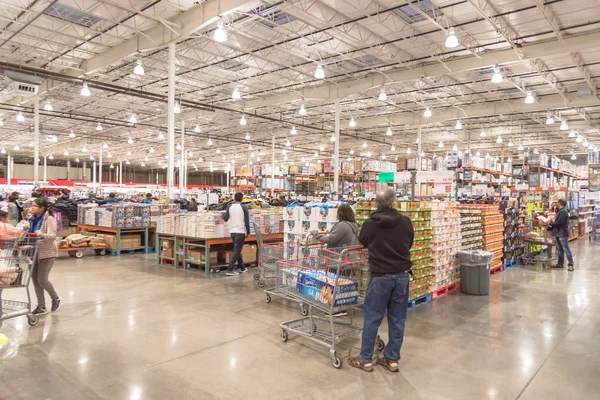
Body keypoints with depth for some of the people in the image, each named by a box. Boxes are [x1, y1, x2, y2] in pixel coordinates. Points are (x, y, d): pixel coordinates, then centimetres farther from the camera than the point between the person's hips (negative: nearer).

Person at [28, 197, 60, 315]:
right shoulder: (34, 219, 10)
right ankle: (41, 307, 17)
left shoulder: (49, 219, -13)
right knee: (35, 278, 7)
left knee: (42, 279, -7)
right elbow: (30, 233, 15)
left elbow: (53, 236, -24)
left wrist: (42, 235, -43)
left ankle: (55, 298, 20)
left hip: (47, 253, -8)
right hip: (36, 252, 8)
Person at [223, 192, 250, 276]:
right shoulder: (244, 207, -9)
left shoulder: (230, 207, 1)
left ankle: (242, 267, 28)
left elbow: (225, 219, 6)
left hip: (232, 231, 5)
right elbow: (247, 221, -7)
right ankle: (230, 270, -9)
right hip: (241, 231, -5)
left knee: (237, 250, 17)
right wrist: (248, 232, 3)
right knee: (237, 251, -2)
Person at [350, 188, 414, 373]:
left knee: (372, 318, 6)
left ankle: (365, 359, 15)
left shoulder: (369, 223, -10)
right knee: (397, 318, 12)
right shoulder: (406, 221, -5)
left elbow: (362, 242, 10)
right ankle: (392, 359, 20)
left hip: (380, 276, -2)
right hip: (402, 275, 3)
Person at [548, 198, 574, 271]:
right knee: (560, 249, 14)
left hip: (562, 233, -10)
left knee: (566, 249, -7)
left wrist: (550, 224, -11)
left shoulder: (563, 211, -16)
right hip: (558, 233, 10)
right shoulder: (560, 211, 16)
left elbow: (559, 222, -23)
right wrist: (552, 224, 3)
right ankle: (560, 263, 21)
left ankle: (570, 265, -4)